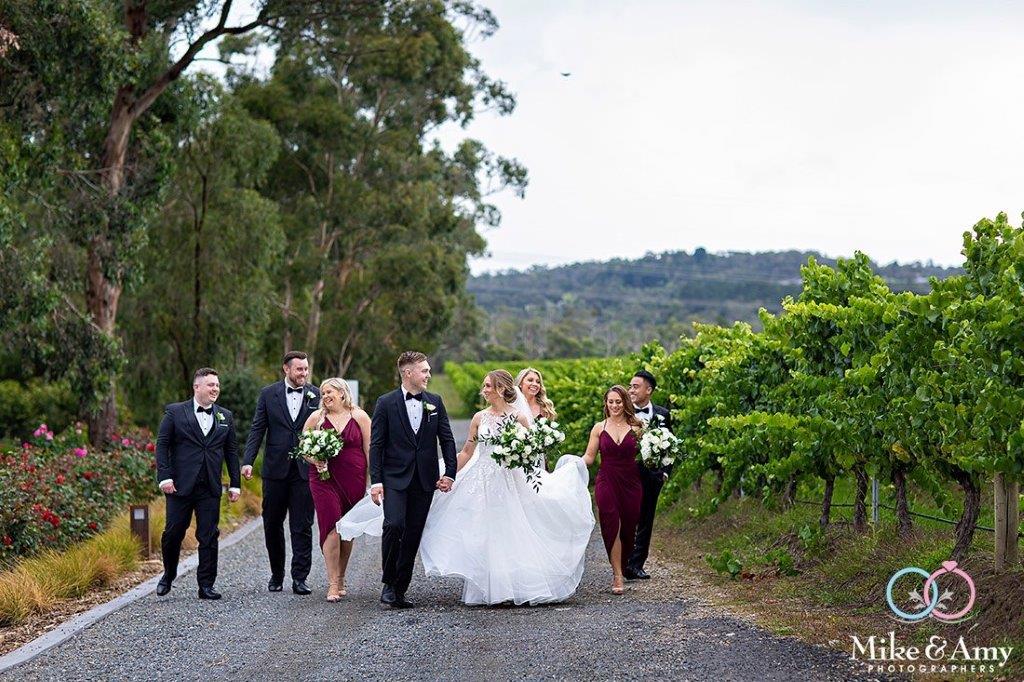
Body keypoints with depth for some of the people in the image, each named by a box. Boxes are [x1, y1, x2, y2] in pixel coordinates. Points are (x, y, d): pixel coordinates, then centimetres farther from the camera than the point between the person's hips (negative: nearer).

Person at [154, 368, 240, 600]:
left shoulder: (225, 417, 12)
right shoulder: (175, 412, 2)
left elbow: (231, 452, 14)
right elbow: (162, 445, -2)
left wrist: (235, 484, 8)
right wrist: (165, 476, -12)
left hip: (210, 488, 3)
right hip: (180, 485, -3)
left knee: (209, 537, 1)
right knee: (173, 533, 2)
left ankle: (206, 585, 8)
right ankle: (168, 575, 26)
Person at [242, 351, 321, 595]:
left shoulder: (316, 395, 4)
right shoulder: (268, 394, 4)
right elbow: (257, 429, 1)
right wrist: (248, 461, -10)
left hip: (305, 470, -1)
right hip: (276, 469, 1)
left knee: (302, 526, -2)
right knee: (272, 525, 9)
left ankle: (300, 578, 1)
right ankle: (276, 575, 24)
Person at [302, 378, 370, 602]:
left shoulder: (359, 416, 3)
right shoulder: (316, 417, 5)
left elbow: (369, 450, 3)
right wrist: (314, 460, -8)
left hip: (354, 480, 1)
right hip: (324, 479, -1)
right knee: (332, 529, -10)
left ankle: (341, 579, 26)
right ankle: (333, 584, -8)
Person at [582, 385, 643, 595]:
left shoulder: (636, 427, 5)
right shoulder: (599, 428, 6)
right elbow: (589, 456, 5)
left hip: (630, 483, 1)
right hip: (607, 482, -1)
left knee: (628, 528, 3)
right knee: (612, 527, -12)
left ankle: (621, 568, 25)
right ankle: (618, 577, -9)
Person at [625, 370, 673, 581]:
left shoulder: (662, 415, 5)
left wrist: (665, 472, 1)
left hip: (652, 475, 2)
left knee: (645, 521, 6)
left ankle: (636, 564, 12)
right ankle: (624, 563, 1)